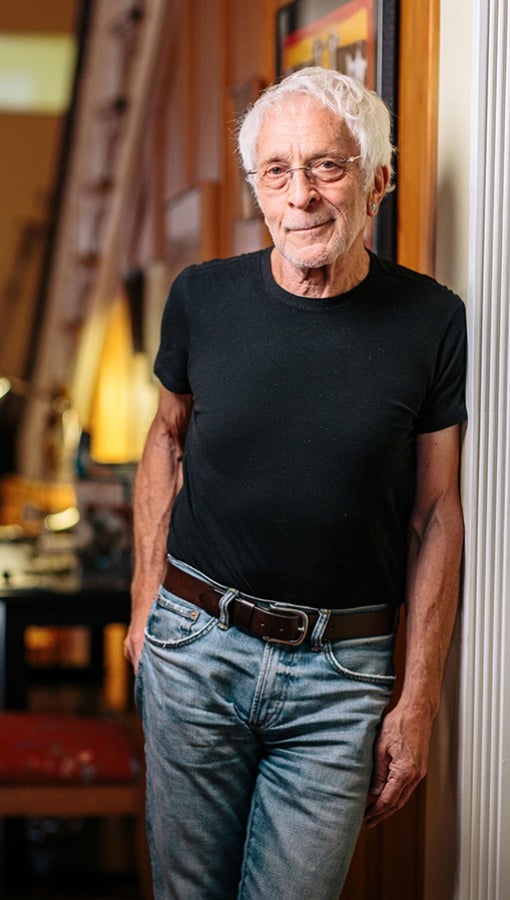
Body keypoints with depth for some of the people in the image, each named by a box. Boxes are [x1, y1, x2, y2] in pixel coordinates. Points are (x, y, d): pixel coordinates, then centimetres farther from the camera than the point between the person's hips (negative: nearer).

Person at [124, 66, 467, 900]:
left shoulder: (431, 321, -6)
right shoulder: (203, 298, -2)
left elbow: (435, 515, -1)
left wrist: (418, 703, -2)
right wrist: (146, 602, 8)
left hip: (340, 673, -1)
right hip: (195, 645, 2)